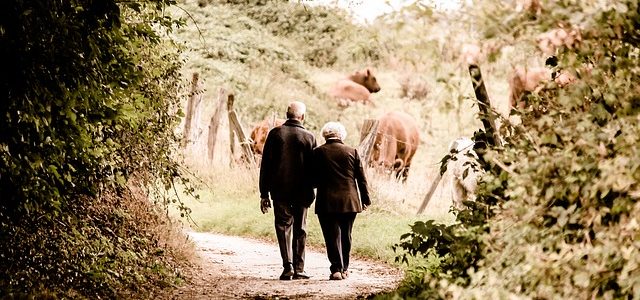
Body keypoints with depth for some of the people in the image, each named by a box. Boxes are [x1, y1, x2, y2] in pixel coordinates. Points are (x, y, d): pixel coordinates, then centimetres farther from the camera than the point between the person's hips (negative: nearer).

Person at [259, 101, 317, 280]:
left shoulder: (275, 134, -2)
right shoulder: (309, 137, -2)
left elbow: (265, 165, -1)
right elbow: (313, 167, 1)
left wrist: (264, 193, 4)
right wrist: (310, 190, 13)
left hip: (280, 190, 0)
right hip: (302, 192, 0)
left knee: (284, 226, 6)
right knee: (300, 229, 10)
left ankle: (288, 265, -10)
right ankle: (298, 269, 9)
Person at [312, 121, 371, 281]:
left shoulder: (318, 152, -3)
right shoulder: (352, 151, 2)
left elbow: (314, 179, -2)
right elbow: (361, 178, 5)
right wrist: (365, 199, 13)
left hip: (327, 202, -2)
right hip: (349, 201, 2)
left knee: (332, 236, 0)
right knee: (345, 236, 14)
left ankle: (336, 269, -11)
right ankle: (344, 269, 20)